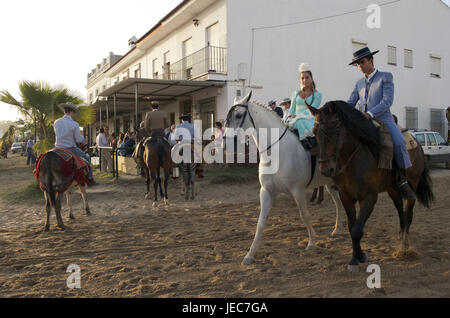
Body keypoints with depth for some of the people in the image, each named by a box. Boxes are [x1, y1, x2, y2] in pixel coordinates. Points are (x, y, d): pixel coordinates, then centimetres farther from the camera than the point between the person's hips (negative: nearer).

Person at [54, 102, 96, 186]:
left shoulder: (56, 122, 0)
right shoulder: (74, 124, -16)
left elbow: (57, 135, 14)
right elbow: (79, 140, -11)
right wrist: (84, 141, 11)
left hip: (59, 148, 5)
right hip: (71, 149, -5)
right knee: (87, 158, 14)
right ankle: (90, 179, 11)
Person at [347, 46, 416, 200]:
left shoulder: (386, 77, 3)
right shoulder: (359, 83, 20)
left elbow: (387, 101, -10)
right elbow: (350, 103, 16)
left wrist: (369, 113, -24)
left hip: (383, 120, -5)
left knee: (398, 142, -31)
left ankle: (402, 180, -15)